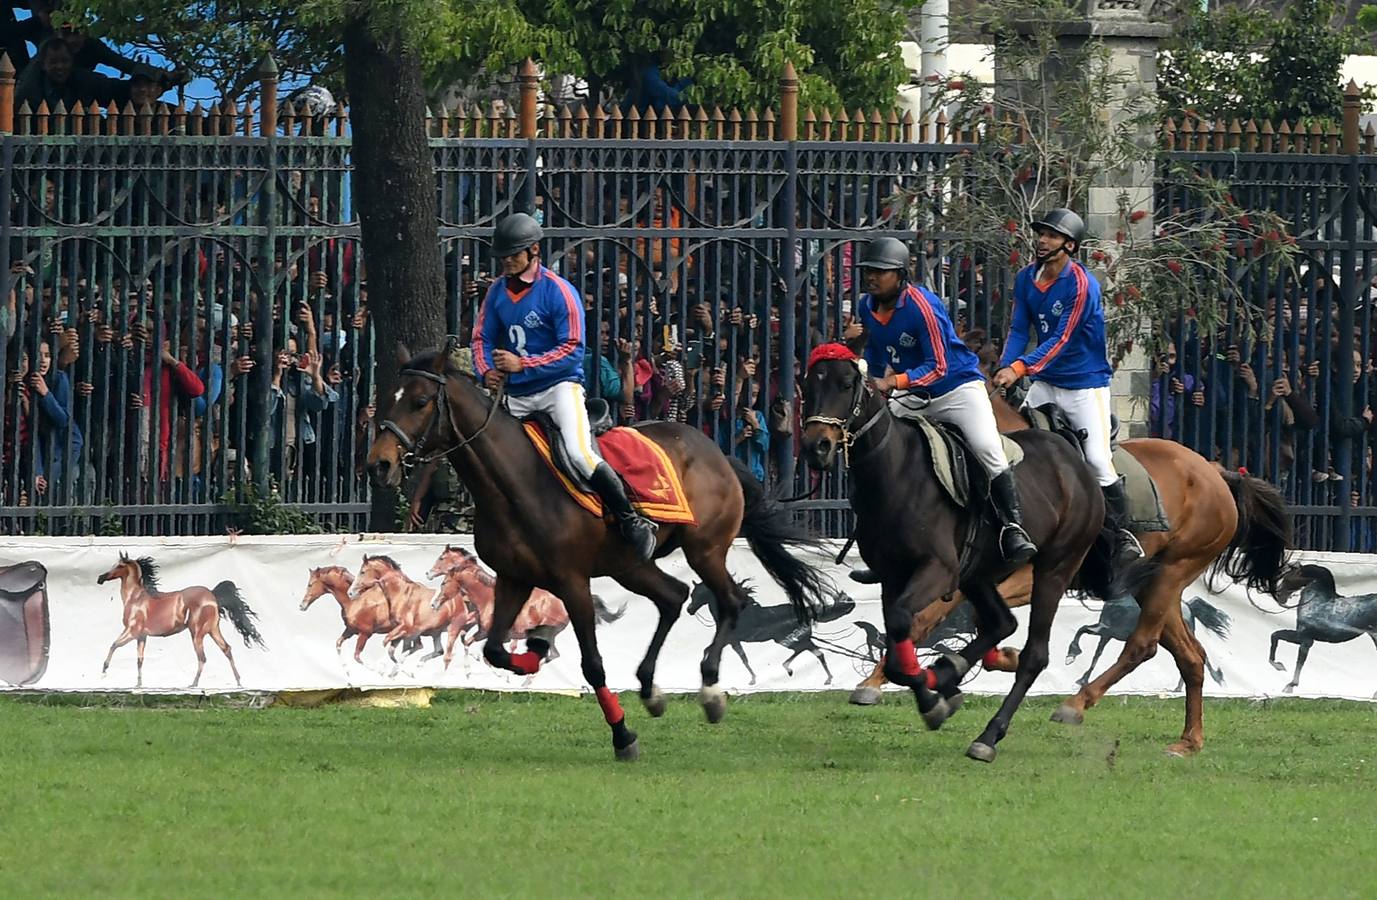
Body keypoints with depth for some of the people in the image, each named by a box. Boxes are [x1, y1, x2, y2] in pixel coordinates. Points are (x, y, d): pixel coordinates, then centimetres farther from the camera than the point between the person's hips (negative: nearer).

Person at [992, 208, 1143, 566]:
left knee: (1098, 461, -10)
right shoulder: (1026, 279, 1)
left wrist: (1020, 368, -32)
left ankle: (1123, 536, 0)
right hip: (1045, 382, 7)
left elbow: (1061, 339, -24)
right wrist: (1005, 368, -17)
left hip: (1086, 383, -7)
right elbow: (1018, 331, 1)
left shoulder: (1081, 284, -20)